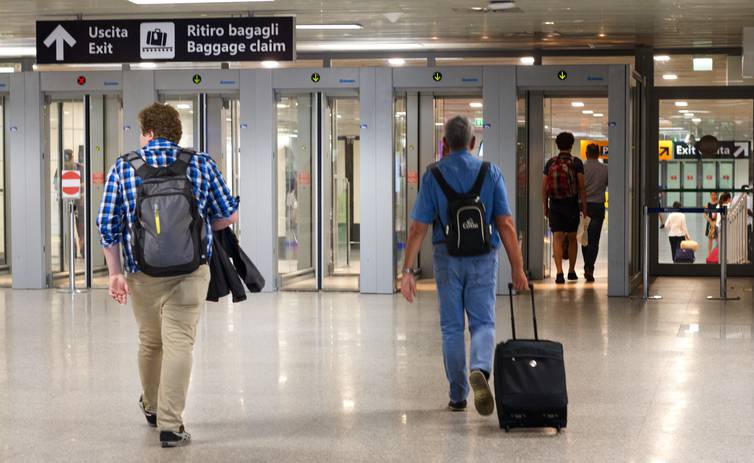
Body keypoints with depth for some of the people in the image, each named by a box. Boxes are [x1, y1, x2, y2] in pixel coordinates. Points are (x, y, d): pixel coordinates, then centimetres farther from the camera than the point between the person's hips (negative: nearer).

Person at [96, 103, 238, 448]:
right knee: (179, 344, -3)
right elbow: (229, 216, 3)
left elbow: (108, 225, -1)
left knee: (149, 342, 20)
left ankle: (152, 407, 40)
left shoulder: (123, 168, 1)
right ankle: (170, 425, -9)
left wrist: (115, 273, 4)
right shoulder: (202, 165, 0)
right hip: (189, 275, -2)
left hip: (143, 275, 2)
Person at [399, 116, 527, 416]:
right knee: (483, 323, 6)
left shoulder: (433, 175, -2)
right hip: (483, 258, 0)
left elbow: (419, 227, -6)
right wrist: (517, 268, -1)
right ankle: (480, 369, -24)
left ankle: (458, 396, 14)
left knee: (452, 327, 10)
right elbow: (505, 224, -5)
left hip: (447, 258, 0)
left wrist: (408, 271, -4)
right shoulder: (490, 172, -1)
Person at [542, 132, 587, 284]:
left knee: (557, 238, -3)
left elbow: (544, 187, 2)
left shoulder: (550, 163, 3)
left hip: (555, 204, 1)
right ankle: (571, 271, 23)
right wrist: (584, 207, 0)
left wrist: (545, 207, 11)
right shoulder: (576, 163, -3)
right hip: (572, 203, 0)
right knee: (572, 238, 14)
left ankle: (559, 272, -17)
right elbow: (581, 187, -6)